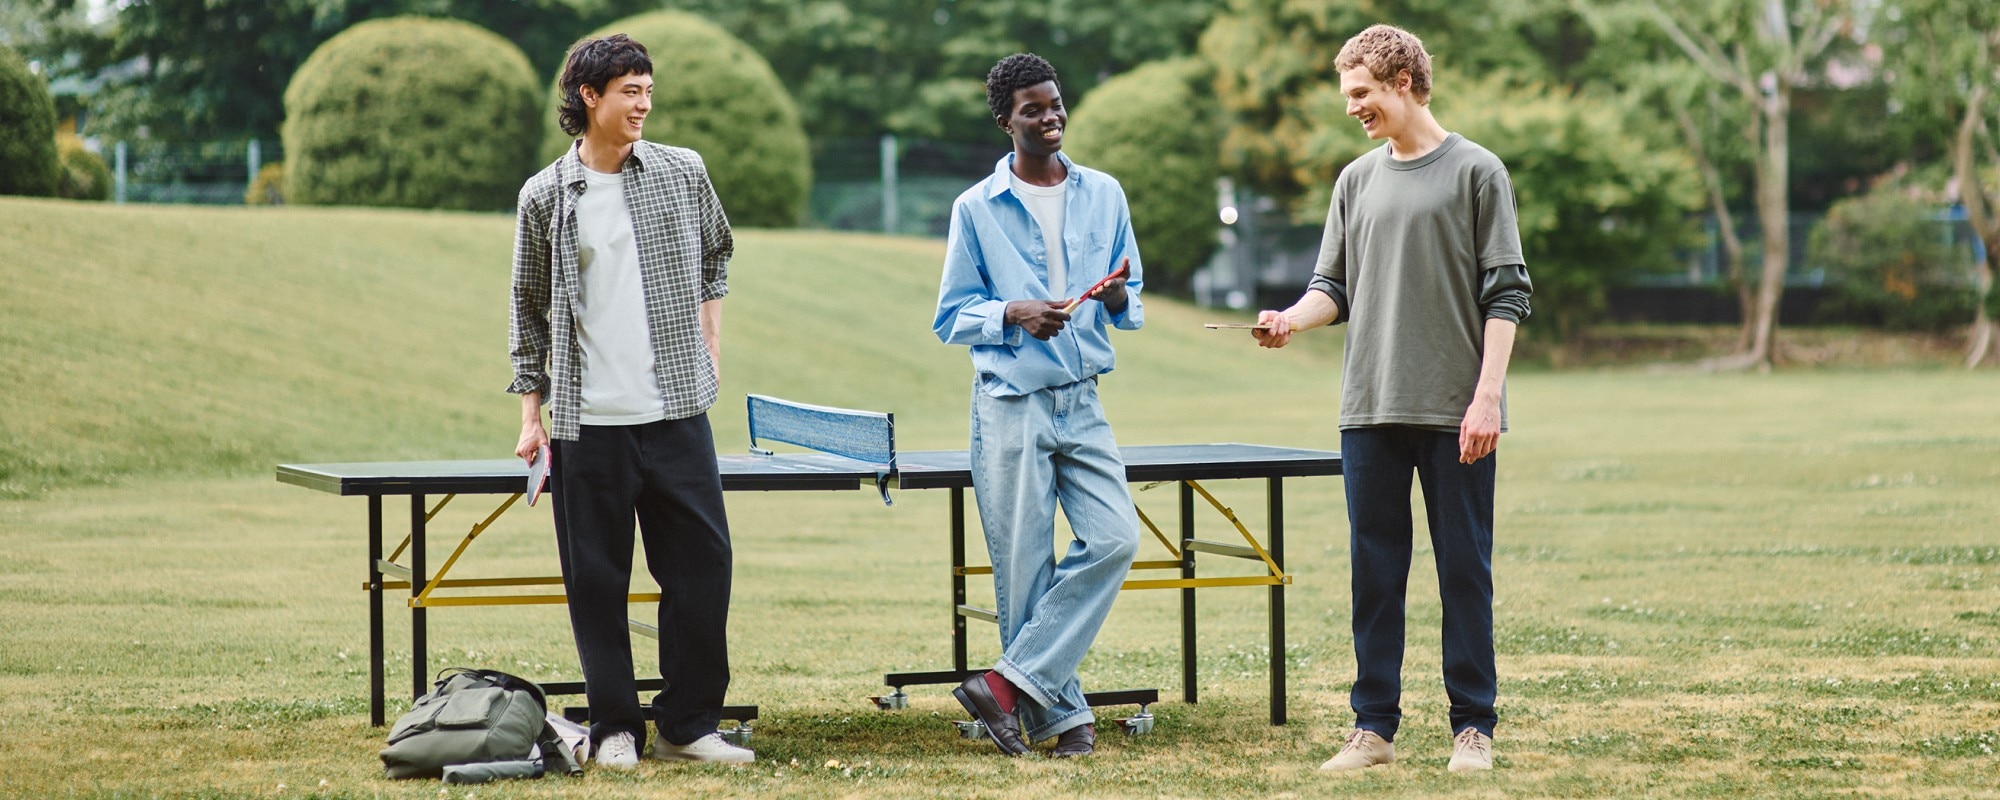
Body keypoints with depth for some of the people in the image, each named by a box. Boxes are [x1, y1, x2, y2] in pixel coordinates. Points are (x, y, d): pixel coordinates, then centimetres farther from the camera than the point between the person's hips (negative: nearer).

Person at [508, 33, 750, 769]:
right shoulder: (545, 197, 1)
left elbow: (715, 256, 22)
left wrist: (709, 344, 12)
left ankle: (688, 722, 10)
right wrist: (531, 415, 5)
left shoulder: (684, 174, 5)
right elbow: (530, 309, 9)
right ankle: (616, 728, 11)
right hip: (588, 424, -1)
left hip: (678, 412, 1)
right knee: (596, 578, 2)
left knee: (702, 563, -1)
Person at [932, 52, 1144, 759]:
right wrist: (1012, 316, -16)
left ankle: (1013, 682, -9)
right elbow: (951, 318, 3)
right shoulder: (976, 209, 2)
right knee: (1025, 568, -4)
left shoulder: (1104, 195, 10)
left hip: (1082, 404, 3)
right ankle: (1062, 713, 7)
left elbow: (1132, 306, 17)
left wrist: (1118, 301, -7)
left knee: (1114, 540, -13)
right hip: (1009, 407, -3)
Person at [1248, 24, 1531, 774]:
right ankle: (1373, 727, 11)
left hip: (1454, 414, -4)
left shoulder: (1476, 172, 0)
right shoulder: (1357, 180, 14)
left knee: (1464, 568, 1)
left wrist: (1486, 395, -12)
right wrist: (1294, 318, -8)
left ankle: (1473, 727, 8)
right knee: (1375, 570, 6)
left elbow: (1507, 293, -3)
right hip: (1371, 410, 4)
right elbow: (1334, 286, 14)